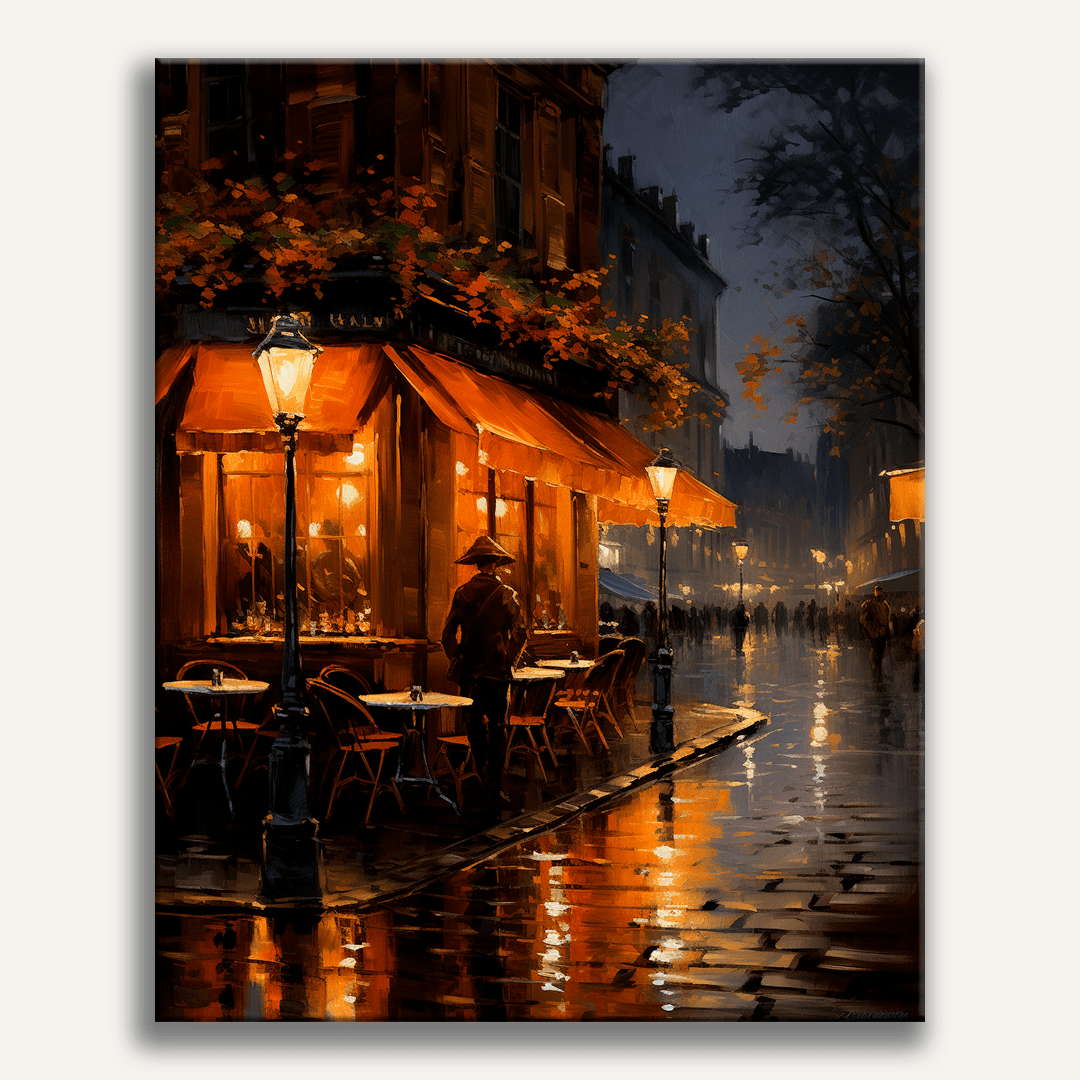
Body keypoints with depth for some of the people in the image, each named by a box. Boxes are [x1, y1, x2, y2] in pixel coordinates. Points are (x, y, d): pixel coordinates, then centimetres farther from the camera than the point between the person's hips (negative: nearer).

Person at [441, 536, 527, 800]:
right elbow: (520, 632, -9)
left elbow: (448, 634, 0)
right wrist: (509, 660, 0)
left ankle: (482, 770, 18)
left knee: (474, 720, 18)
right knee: (496, 726, 4)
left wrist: (456, 659, 9)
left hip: (468, 670, 2)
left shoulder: (462, 593, 1)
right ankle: (493, 782, 2)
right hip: (496, 670, -2)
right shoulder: (506, 594, -5)